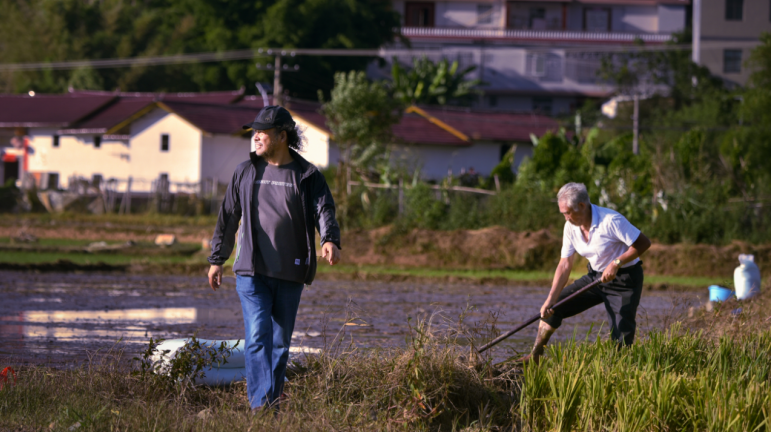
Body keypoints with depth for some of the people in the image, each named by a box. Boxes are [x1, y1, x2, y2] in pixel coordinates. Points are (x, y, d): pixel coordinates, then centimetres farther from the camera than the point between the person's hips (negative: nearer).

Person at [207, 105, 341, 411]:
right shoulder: (246, 172, 9)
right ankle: (261, 405, -20)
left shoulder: (307, 176, 3)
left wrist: (330, 240, -30)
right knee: (258, 336, -14)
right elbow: (228, 217, 14)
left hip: (290, 274, 0)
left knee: (281, 341, 7)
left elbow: (324, 210, -10)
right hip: (252, 272, 0)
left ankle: (273, 405, 18)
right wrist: (217, 260, 14)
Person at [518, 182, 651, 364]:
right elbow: (565, 265, -2)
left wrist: (616, 263, -28)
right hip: (596, 277, 7)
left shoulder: (611, 221, -26)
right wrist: (551, 299, -9)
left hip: (624, 281, -7)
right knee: (552, 308, 4)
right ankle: (534, 357, 15)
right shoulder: (571, 227, -4)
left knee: (621, 340, -13)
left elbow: (643, 243, -24)